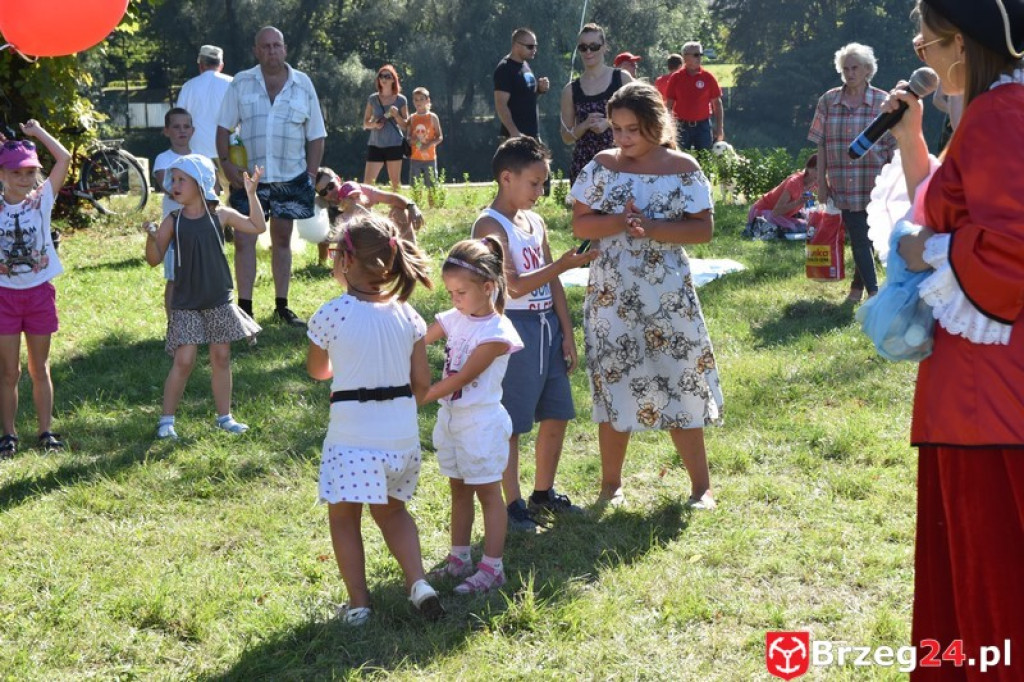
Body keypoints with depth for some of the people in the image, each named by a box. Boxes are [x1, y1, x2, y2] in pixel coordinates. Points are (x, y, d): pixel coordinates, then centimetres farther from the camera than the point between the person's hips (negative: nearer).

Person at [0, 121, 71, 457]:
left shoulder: (42, 200, -2)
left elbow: (64, 159, -8)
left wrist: (37, 132, -3)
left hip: (39, 292, 1)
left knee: (40, 369, 11)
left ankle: (45, 430, 18)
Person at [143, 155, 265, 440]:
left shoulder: (220, 215, 1)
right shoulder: (173, 222, -3)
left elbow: (258, 227, 7)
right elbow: (155, 259, -3)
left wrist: (252, 194, -2)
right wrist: (151, 237, -22)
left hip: (218, 301, 2)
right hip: (185, 305, -2)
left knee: (221, 357, 9)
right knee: (184, 360, -8)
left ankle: (224, 416, 21)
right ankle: (166, 419, 3)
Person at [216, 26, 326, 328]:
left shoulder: (303, 85, 2)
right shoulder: (241, 84, 0)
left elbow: (316, 135, 5)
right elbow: (224, 127, 1)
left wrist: (311, 173, -1)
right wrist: (226, 162, -12)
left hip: (290, 177, 1)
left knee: (282, 240, 12)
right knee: (244, 240, -6)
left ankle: (281, 306, 21)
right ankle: (244, 308, -2)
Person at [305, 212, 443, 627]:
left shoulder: (331, 315, -12)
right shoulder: (406, 314, -1)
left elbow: (317, 371, 6)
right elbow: (422, 382, 3)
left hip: (352, 436, -4)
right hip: (402, 433, 5)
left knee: (344, 516, 13)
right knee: (392, 509, 24)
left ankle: (358, 604, 12)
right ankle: (418, 583, 9)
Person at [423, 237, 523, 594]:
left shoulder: (497, 333, -18)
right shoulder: (454, 319, 2)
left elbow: (459, 380, -21)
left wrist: (416, 400, -21)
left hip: (482, 422, -7)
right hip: (452, 418, 7)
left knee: (488, 494, 0)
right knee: (459, 491, 16)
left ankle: (492, 568, 5)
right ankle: (459, 559, 27)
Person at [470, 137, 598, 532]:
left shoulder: (535, 222, 12)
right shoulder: (491, 226, -12)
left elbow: (551, 282, 14)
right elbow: (514, 285, -21)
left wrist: (567, 333, 10)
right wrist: (564, 264, -24)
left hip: (547, 326, 8)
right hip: (514, 326, -8)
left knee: (557, 415, 13)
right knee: (510, 422, -1)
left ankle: (544, 493, 27)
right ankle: (512, 503, 7)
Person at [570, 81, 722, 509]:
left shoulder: (683, 169, -3)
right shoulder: (603, 166, 2)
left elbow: (703, 229, -6)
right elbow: (579, 224, 1)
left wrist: (652, 227, -19)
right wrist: (618, 221, -18)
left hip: (669, 296, -1)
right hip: (612, 296, 1)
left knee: (680, 387, 2)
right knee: (614, 387, 6)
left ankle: (701, 485, 14)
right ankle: (611, 484, 20)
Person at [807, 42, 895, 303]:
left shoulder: (883, 102, -1)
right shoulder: (828, 101, 3)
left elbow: (893, 146, 1)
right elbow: (821, 145, 6)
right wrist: (821, 182, 3)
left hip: (876, 185, -1)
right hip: (844, 187, 1)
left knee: (872, 238, 7)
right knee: (858, 239, -1)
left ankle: (858, 285, 25)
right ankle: (873, 291, 2)